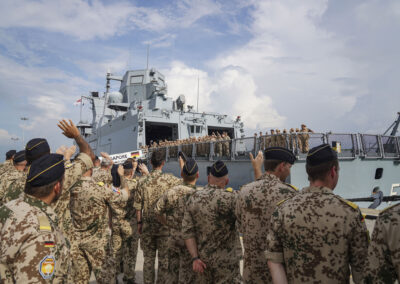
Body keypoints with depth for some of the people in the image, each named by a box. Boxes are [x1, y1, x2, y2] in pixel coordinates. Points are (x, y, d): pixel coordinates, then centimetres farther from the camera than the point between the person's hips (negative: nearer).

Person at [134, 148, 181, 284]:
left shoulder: (142, 181, -4)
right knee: (164, 260, 10)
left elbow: (138, 206, 0)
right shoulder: (169, 179, -13)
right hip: (165, 226, -2)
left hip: (147, 227, 3)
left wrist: (139, 223, 9)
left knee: (148, 259, 15)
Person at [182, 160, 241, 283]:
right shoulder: (230, 198, -18)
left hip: (202, 258, 5)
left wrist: (194, 258, -5)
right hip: (225, 260, -5)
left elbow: (187, 231, -5)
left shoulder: (193, 198, -2)